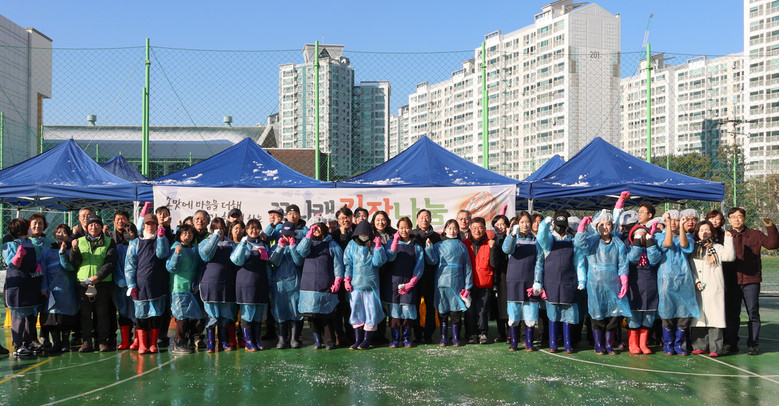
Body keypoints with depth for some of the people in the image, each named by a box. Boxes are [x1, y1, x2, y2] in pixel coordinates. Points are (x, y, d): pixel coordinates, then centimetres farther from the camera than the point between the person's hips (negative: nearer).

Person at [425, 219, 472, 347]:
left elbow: (467, 267, 9)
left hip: (458, 283, 0)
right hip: (442, 282, 0)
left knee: (456, 312, 1)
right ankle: (443, 338, 11)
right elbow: (432, 261, -4)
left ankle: (455, 338, 11)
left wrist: (467, 286, 3)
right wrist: (429, 247, -16)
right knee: (443, 312, 2)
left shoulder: (462, 246, 10)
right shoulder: (439, 245, 8)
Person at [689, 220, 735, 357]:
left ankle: (715, 348, -3)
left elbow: (729, 256, -11)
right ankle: (700, 346, 12)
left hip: (714, 289, -2)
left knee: (714, 318, -7)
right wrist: (695, 282, -3)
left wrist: (728, 239, -15)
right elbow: (689, 269, 10)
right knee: (698, 318, 3)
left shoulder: (717, 248, 8)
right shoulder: (693, 249, 14)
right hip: (697, 290, 3)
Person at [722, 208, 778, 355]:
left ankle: (753, 344, 9)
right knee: (731, 314, 7)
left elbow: (772, 244, -7)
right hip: (732, 281, 2)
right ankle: (731, 343, 17)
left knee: (753, 313, 0)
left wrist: (770, 227, -17)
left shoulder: (755, 235, 5)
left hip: (751, 282, -1)